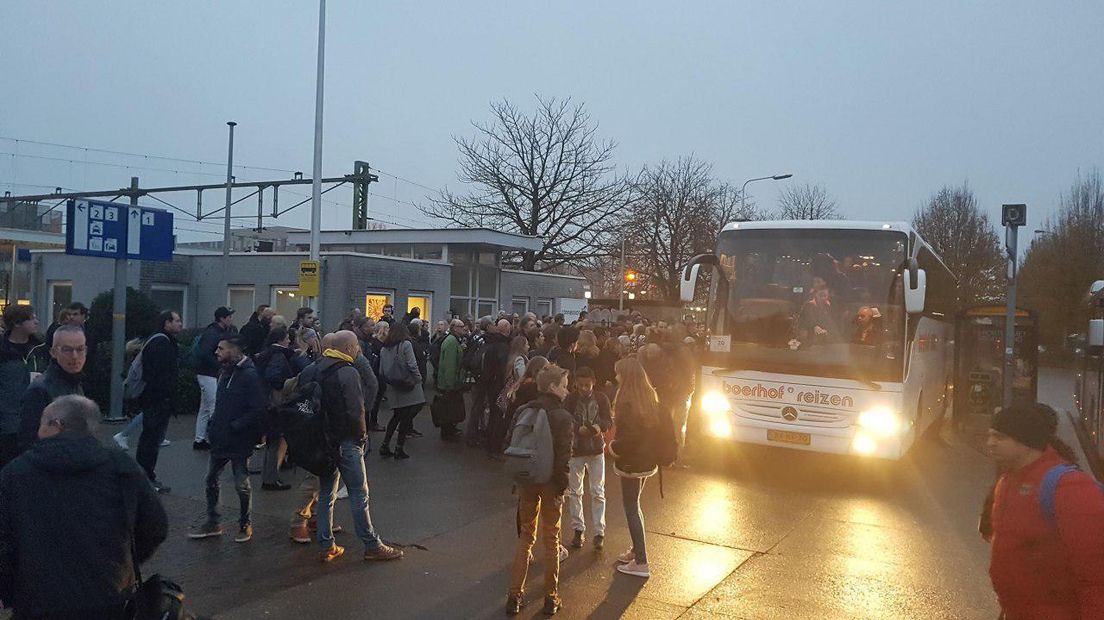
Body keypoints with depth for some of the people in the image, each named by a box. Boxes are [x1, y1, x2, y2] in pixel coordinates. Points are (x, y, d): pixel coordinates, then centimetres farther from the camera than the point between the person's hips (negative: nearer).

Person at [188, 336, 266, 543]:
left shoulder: (250, 375, -19)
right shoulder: (226, 372, 8)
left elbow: (258, 410, -23)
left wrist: (235, 426, -21)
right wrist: (215, 425, 8)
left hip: (239, 441, -8)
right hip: (220, 439, 8)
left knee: (242, 484, 4)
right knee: (211, 480, 14)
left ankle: (245, 525, 21)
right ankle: (213, 523, 29)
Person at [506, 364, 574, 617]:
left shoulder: (523, 411, -2)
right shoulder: (562, 416, -16)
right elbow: (564, 455, -17)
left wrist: (518, 478, 11)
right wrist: (563, 485, -5)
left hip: (526, 481, 4)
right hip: (551, 484, -4)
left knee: (525, 536, 17)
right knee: (551, 540, 12)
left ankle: (515, 595, 18)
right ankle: (551, 597, 21)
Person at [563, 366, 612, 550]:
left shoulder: (601, 398, -6)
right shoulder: (570, 400, -8)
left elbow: (609, 419, -3)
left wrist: (600, 427, -25)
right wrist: (578, 429, -30)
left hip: (597, 450, 0)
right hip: (575, 450, 0)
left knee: (598, 492, 2)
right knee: (574, 491, 7)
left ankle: (599, 532, 9)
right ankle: (578, 529, 19)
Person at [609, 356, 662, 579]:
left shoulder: (628, 402, -22)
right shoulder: (650, 396, 4)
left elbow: (630, 436, -26)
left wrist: (615, 447, -8)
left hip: (632, 462, -9)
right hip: (648, 459, 9)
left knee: (631, 508, 1)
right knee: (634, 505, 22)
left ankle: (641, 562, 5)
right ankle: (637, 550, 34)